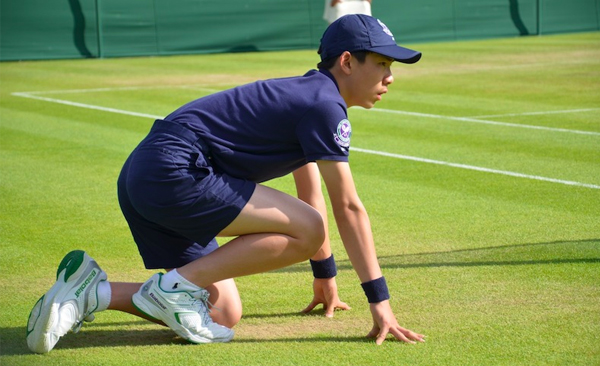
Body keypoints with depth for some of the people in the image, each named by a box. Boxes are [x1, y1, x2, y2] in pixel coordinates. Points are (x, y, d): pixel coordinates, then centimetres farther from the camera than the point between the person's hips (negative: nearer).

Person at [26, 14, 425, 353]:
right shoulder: (325, 106, -10)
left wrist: (325, 275, 35)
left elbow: (311, 196, 30)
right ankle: (176, 284, -12)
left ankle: (94, 291, 5)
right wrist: (379, 299, -10)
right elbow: (348, 209, -12)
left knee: (224, 316, 10)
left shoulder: (305, 97, 21)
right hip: (173, 173, -10)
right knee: (305, 231, -15)